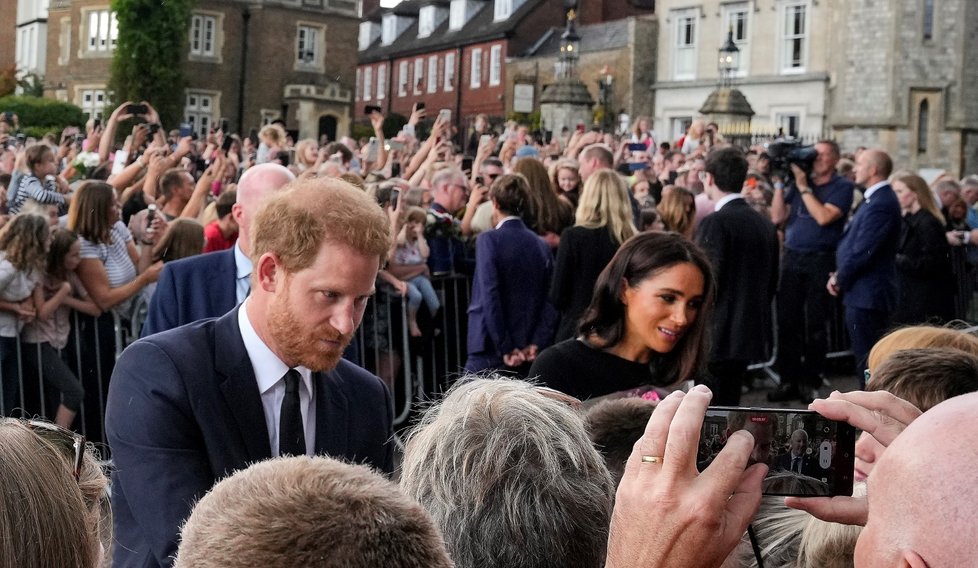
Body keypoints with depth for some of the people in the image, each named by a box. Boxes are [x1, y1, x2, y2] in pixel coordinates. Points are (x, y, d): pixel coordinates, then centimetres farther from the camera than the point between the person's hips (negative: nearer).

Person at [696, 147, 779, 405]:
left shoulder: (715, 223, -14)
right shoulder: (765, 224, 9)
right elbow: (772, 280, 15)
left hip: (716, 335, -8)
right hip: (750, 333, 8)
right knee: (730, 407, 14)